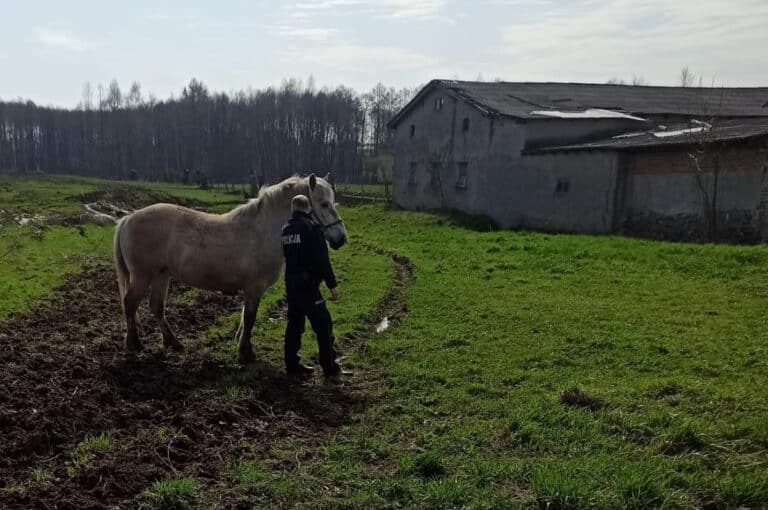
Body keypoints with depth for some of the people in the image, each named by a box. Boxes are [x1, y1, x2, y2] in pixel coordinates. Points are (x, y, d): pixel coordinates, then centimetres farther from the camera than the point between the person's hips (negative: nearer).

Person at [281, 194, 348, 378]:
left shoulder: (286, 229, 9)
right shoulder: (312, 227, -14)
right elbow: (322, 259, -17)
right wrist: (332, 284, -13)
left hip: (290, 283, 8)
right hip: (308, 285, -8)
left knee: (294, 323, 14)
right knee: (323, 324, -1)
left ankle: (292, 364, 20)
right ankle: (330, 367, 2)